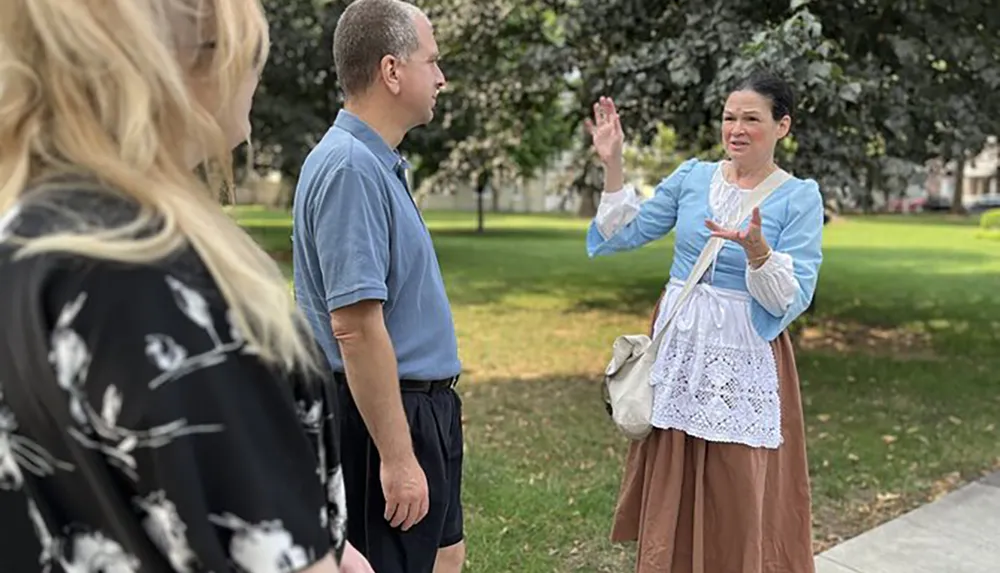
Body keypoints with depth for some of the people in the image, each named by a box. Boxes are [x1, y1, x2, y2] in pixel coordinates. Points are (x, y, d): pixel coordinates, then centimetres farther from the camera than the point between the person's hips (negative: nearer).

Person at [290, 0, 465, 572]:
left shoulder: (379, 162, 10)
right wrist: (397, 457, -25)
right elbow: (355, 326, -27)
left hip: (422, 408, 10)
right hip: (386, 415, -10)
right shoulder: (351, 166, -22)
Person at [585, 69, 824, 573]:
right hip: (678, 349, 4)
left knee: (738, 500, 7)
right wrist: (612, 166, -2)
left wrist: (756, 251, -30)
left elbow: (792, 299, -12)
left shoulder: (799, 197, -5)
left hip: (744, 359, -3)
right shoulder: (692, 176, 5)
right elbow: (624, 235, 7)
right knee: (669, 490, 13)